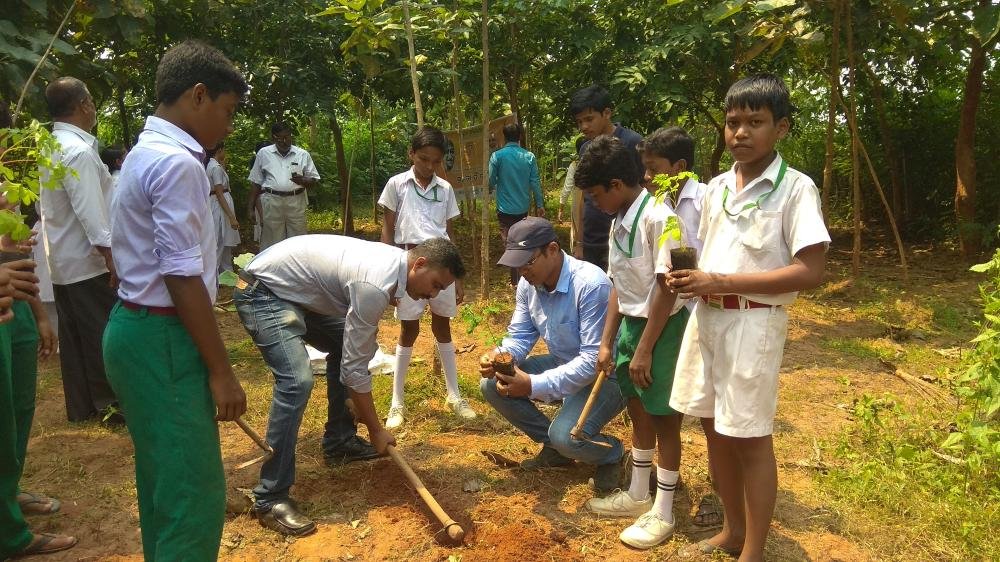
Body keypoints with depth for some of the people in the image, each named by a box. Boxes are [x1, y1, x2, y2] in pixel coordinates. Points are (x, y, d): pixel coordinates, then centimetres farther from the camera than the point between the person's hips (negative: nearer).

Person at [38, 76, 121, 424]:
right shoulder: (79, 151, -18)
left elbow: (45, 207, 17)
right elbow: (92, 215, -23)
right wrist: (113, 261, -21)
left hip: (61, 261, 9)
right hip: (87, 262, -9)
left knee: (73, 336, 14)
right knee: (102, 335, 1)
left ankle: (80, 406, 23)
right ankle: (109, 405, 11)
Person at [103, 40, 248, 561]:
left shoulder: (146, 152, 14)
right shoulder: (177, 163, -18)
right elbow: (183, 279, -22)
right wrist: (221, 370, -16)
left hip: (139, 328, 11)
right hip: (161, 339, -11)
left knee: (165, 478, 21)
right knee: (194, 489, -4)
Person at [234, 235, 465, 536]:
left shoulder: (394, 262, 0)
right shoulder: (374, 285, -29)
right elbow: (354, 367, -22)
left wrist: (363, 409, 13)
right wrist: (376, 430, -11)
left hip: (296, 291, 11)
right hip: (262, 293, -11)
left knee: (349, 347, 15)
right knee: (297, 382, -24)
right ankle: (270, 499, -15)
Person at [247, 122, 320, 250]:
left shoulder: (303, 155, 8)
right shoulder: (263, 154, 9)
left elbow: (314, 180, 10)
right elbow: (256, 182, 13)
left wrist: (302, 181, -12)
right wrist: (251, 207, 9)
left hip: (296, 202, 0)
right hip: (271, 202, 0)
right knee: (271, 243, 0)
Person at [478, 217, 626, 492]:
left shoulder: (591, 284, -30)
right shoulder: (528, 283, -7)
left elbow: (595, 360, -32)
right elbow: (520, 335, 4)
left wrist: (534, 385, -35)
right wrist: (499, 355, -21)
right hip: (563, 364, 8)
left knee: (565, 436, -30)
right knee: (492, 385, -6)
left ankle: (612, 452, 6)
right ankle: (554, 446, 11)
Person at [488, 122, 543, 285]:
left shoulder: (497, 156, -11)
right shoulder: (529, 157, -3)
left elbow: (491, 182, -8)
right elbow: (535, 182, -2)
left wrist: (494, 187, 16)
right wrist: (540, 204, 6)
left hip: (505, 208, -3)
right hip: (524, 208, 3)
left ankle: (515, 280, 4)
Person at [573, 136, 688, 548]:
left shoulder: (658, 217, -21)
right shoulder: (619, 222, 6)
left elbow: (666, 289, -21)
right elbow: (619, 287, 10)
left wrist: (645, 350, -18)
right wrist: (607, 342, 11)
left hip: (664, 328, -8)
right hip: (632, 322, 9)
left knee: (663, 418, 4)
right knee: (638, 412, 18)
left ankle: (663, 513, 20)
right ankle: (638, 495, 36)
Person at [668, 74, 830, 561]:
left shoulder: (795, 188, -11)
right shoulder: (716, 187, 9)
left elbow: (810, 272, -19)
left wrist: (720, 282, -20)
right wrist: (689, 276, -4)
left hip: (753, 323, -7)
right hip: (706, 317, 7)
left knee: (750, 438, 4)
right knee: (714, 428, 15)